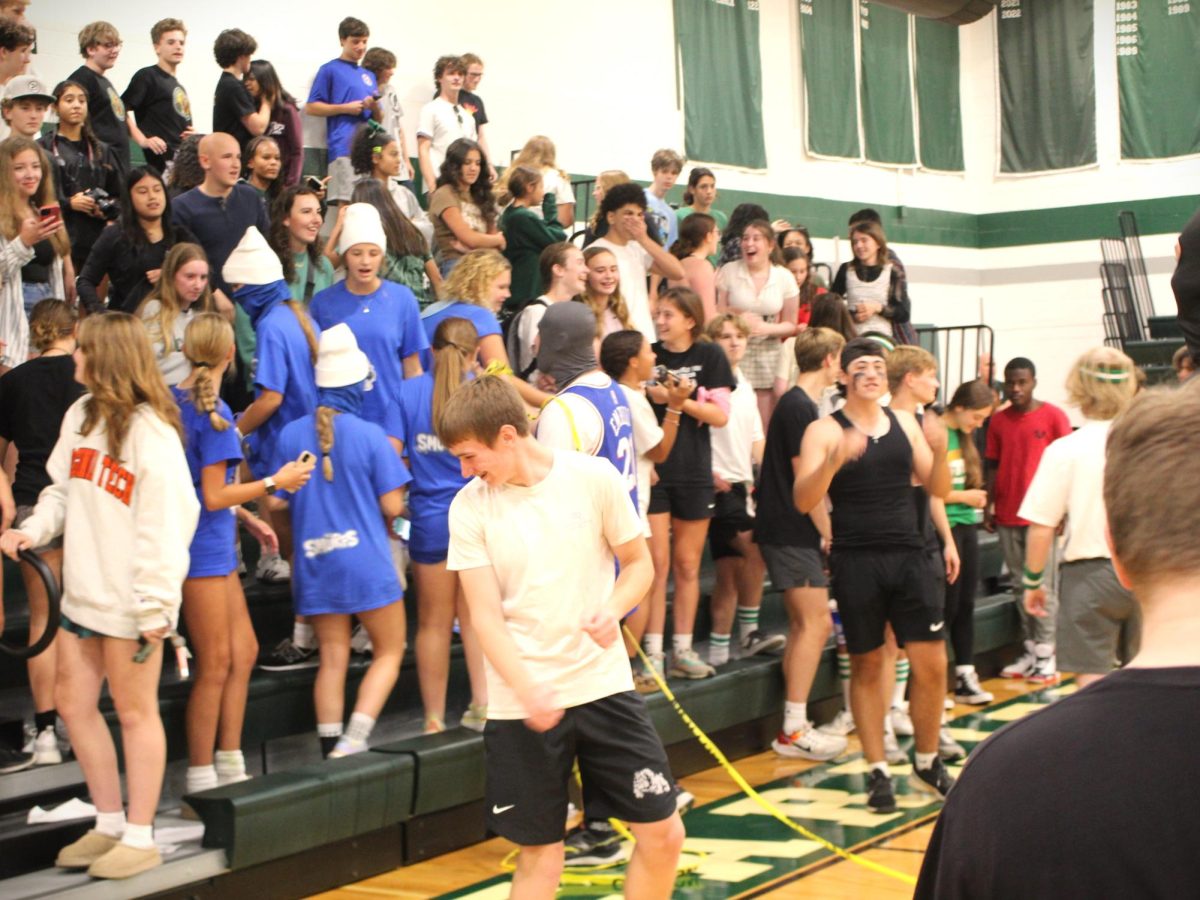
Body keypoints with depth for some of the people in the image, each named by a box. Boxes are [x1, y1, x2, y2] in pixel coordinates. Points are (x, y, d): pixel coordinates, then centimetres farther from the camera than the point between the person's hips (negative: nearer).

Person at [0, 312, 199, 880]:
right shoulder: (80, 415, 8)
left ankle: (140, 838, 16)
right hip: (82, 591, 8)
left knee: (135, 712, 3)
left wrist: (155, 605, -22)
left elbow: (166, 522, -19)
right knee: (73, 704, 14)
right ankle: (109, 825, 28)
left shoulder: (151, 431, -16)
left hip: (128, 599, -8)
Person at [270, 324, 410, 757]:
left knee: (332, 658, 12)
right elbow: (392, 506, -9)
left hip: (315, 562, 4)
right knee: (389, 652, 8)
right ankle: (353, 741, -7)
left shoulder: (291, 435, 1)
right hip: (366, 560, -4)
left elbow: (278, 501, 7)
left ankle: (331, 749, 12)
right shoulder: (370, 436, -10)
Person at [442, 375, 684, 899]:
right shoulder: (470, 507, -4)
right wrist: (527, 689, -24)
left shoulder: (594, 477, -5)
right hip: (518, 704, -1)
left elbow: (638, 563, 6)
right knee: (539, 855, 5)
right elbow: (485, 615, -8)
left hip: (602, 683, 1)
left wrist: (613, 610, -16)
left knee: (663, 834, 2)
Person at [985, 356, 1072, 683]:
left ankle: (1046, 656, 3)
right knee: (1019, 586, 8)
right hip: (1007, 515, 4)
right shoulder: (998, 420, 9)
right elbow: (993, 466, 13)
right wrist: (988, 507, 8)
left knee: (1042, 585, -2)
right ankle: (1030, 651, 16)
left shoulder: (1053, 416, -2)